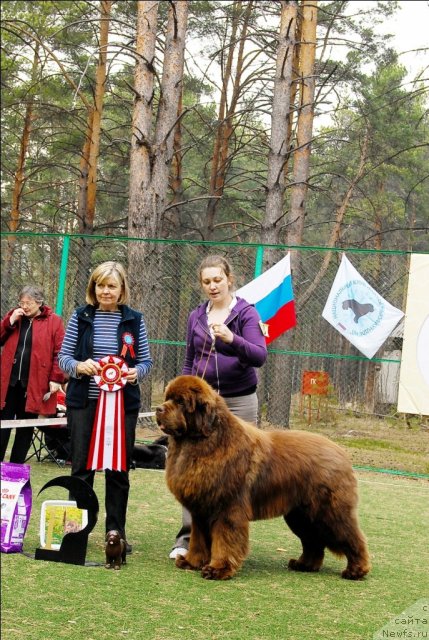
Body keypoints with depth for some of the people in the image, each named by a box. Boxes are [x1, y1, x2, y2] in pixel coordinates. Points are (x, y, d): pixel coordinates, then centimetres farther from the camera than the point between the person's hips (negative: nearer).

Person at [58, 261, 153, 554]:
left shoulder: (134, 319, 4)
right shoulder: (81, 317, 3)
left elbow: (146, 360, 7)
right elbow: (63, 356, 4)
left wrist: (137, 373, -14)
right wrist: (79, 366, -16)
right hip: (84, 401, 0)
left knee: (119, 469, 4)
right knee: (82, 466, 4)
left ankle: (116, 533, 14)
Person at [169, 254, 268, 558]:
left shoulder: (246, 313, -2)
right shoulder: (196, 316, 10)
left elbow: (259, 356, -15)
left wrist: (232, 339, -30)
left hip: (239, 401, -3)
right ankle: (187, 538, -5)